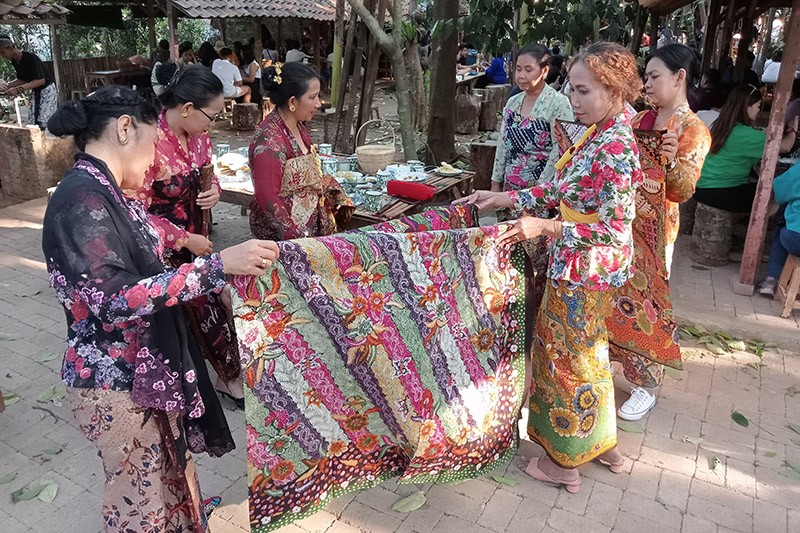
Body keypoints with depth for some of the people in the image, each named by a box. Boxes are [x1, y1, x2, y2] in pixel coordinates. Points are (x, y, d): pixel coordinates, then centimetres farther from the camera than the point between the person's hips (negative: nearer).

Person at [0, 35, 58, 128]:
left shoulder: (31, 58, -22)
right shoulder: (14, 61, 3)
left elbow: (41, 80, -26)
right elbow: (22, 79, 12)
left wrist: (19, 89, -29)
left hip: (48, 89, -8)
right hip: (36, 91, 8)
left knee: (43, 123, -17)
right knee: (31, 124, 0)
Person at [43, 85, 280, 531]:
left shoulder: (107, 193, 6)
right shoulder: (81, 199, -23)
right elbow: (115, 299, -30)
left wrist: (220, 276, 14)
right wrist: (218, 265, -34)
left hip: (146, 369, 9)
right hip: (116, 383, -8)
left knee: (171, 473, 24)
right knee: (143, 495, 12)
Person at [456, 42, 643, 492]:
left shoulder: (615, 150, -23)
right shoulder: (599, 135, 5)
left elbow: (615, 230, -25)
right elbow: (562, 191, 12)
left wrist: (546, 227, -30)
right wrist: (507, 198, 6)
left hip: (585, 270, -9)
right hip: (579, 268, 9)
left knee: (570, 357, 6)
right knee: (587, 352, 22)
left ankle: (565, 461, 27)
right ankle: (601, 442, 42)